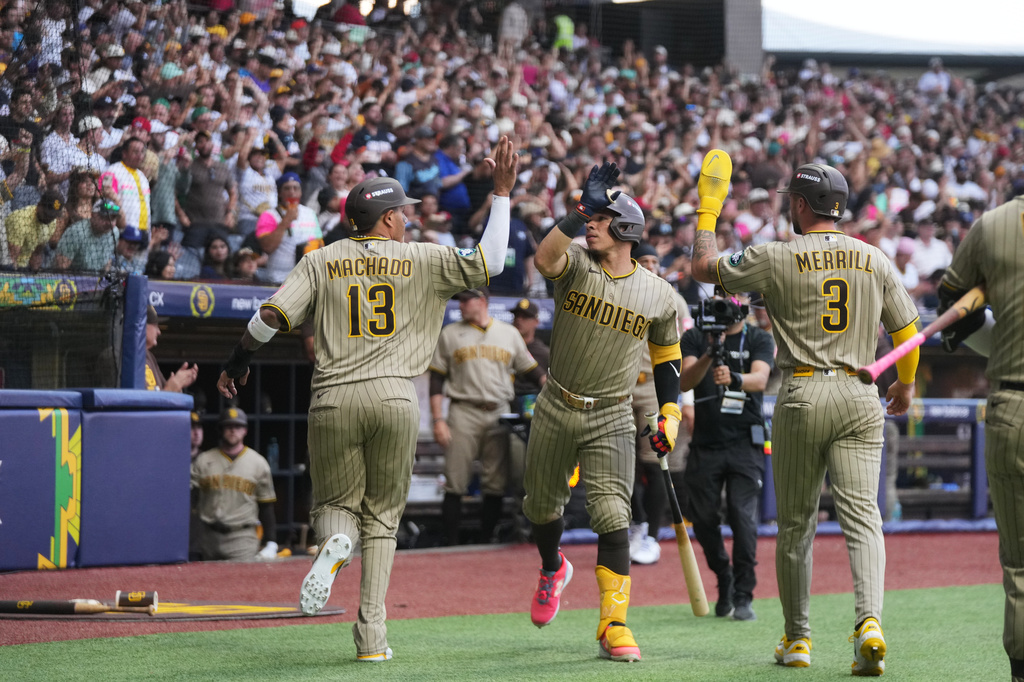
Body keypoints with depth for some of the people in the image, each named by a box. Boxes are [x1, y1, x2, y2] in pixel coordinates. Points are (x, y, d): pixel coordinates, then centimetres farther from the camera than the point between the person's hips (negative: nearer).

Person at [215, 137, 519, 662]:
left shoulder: (321, 261, 7)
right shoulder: (419, 259, 5)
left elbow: (272, 316, 0)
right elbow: (488, 263, 3)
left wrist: (237, 363, 14)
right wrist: (502, 192, 8)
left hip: (334, 400, 0)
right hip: (395, 398, 0)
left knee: (335, 502, 17)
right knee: (382, 515, 11)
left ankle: (336, 540, -23)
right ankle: (372, 635, 2)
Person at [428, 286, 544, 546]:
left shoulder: (509, 333, 13)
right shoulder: (450, 334, 10)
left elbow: (532, 371, 14)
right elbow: (437, 380, 7)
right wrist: (438, 420, -4)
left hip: (498, 415, 2)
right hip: (463, 414, -2)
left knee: (496, 485, 0)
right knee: (456, 484, -7)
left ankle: (486, 543, 9)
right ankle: (451, 546, -3)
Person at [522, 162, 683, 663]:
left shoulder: (657, 294, -3)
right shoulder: (575, 265, -6)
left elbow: (666, 356, 11)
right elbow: (544, 256, -31)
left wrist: (669, 415, 4)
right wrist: (583, 207, -38)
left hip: (611, 420, -2)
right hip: (555, 410, 2)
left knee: (611, 516, -16)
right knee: (541, 506, 16)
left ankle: (613, 625, -12)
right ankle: (552, 569, 49)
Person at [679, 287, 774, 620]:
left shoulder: (760, 339, 2)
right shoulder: (695, 337, 5)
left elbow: (760, 379, -16)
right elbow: (684, 381, -10)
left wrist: (734, 378, -38)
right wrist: (709, 356, -29)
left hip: (744, 444, -2)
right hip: (705, 443, 2)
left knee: (743, 515, -14)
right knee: (703, 518, 5)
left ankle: (742, 596, -7)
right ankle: (724, 580, 29)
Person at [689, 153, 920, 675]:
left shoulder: (776, 258, -2)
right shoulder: (875, 260, 7)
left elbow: (704, 267, 10)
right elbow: (907, 331, 13)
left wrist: (707, 211, 25)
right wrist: (905, 385, 30)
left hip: (802, 397, -2)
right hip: (861, 398, 2)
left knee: (795, 524, 10)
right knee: (862, 515, -5)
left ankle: (797, 638, 17)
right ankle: (869, 621, -26)